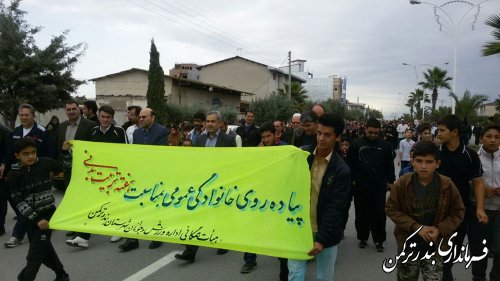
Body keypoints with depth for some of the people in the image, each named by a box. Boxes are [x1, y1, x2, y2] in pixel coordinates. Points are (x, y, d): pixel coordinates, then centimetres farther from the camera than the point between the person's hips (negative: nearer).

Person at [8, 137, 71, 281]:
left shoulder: (45, 162, -9)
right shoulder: (13, 174, -9)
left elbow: (67, 167, 7)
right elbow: (19, 202, -10)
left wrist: (65, 151, -6)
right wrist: (36, 219, -17)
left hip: (48, 212, -2)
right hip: (30, 217, 2)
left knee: (36, 252, -4)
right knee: (43, 247, 15)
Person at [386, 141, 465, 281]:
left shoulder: (447, 185, -12)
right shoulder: (402, 183, -13)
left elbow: (458, 212, -1)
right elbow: (391, 209, -9)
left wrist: (440, 230, -15)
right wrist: (416, 227, -18)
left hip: (435, 246, 0)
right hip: (408, 244, 1)